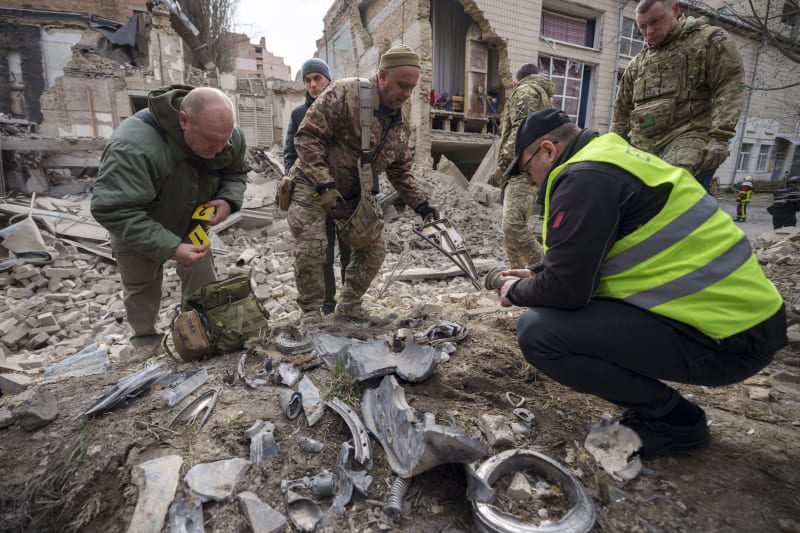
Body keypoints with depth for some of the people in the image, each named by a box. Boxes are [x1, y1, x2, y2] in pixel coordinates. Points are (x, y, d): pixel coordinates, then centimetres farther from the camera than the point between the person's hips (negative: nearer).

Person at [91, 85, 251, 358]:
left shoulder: (228, 136, -24)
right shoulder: (134, 146, -43)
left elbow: (237, 172, -6)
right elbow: (113, 210, -40)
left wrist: (228, 200, -28)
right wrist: (169, 248, -47)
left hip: (191, 220, 4)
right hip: (135, 227, -3)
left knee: (202, 277, 2)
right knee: (140, 284, 11)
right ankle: (145, 336, 33)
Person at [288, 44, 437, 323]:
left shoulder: (402, 122, 1)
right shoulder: (344, 92, -20)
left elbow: (400, 170, 9)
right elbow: (307, 136, -23)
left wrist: (420, 203, -2)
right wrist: (324, 184, -31)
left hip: (355, 194, 6)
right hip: (313, 186, -6)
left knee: (375, 247, 3)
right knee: (311, 247, -18)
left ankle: (349, 307, 19)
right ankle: (310, 313, 3)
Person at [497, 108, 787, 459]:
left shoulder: (584, 178, -18)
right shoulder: (608, 161, 13)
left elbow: (565, 288, -20)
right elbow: (581, 260, 24)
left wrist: (517, 293, -1)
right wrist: (537, 275, 23)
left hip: (725, 337, -10)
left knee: (538, 331, -19)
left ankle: (674, 421, 2)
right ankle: (666, 411, 19)